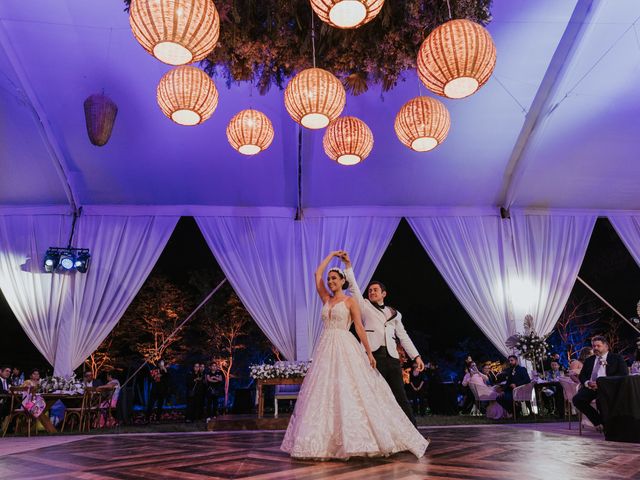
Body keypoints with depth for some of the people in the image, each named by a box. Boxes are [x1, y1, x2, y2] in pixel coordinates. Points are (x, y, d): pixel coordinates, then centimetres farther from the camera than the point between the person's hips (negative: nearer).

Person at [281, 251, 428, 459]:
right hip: (326, 348, 5)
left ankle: (355, 439, -1)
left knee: (350, 391, -8)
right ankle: (326, 440, 8)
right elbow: (317, 274, 12)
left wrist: (369, 352, -9)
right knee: (323, 392, 1)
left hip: (345, 348, -5)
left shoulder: (350, 301, 2)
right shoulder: (326, 299, 15)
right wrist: (332, 255, 18)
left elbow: (359, 327, -4)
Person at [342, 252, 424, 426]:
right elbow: (353, 287, 3)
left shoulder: (394, 313, 21)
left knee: (401, 396, 1)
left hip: (391, 357, 2)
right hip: (373, 355, -2)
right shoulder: (365, 306, 14)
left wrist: (416, 356, 11)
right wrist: (348, 265, -4)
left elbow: (403, 336, 19)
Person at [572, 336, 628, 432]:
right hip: (591, 387, 5)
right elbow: (582, 376, 19)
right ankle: (598, 421, -2)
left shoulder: (617, 358, 11)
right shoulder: (589, 360, 24)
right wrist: (587, 383, -7)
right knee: (577, 399, -23)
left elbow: (624, 374, -4)